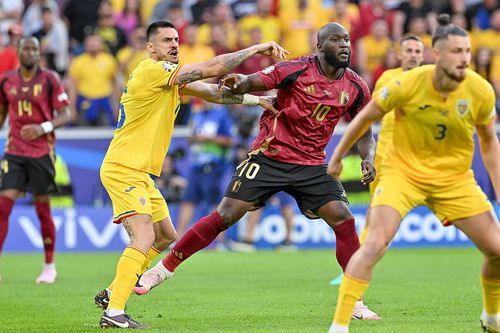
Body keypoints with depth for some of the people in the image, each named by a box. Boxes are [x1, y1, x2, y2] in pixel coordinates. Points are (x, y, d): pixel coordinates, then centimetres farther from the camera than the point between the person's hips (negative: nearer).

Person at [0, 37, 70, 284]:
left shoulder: (49, 80, -4)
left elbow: (65, 115, -6)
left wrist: (43, 127, -21)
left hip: (41, 151, -2)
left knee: (43, 210, 3)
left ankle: (50, 267, 18)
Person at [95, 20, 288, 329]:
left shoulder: (170, 77, 14)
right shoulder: (152, 70, -17)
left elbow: (212, 92, 19)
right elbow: (214, 68, -20)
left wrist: (258, 99, 9)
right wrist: (257, 48, -12)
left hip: (140, 173, 10)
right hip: (123, 168, -10)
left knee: (166, 236, 18)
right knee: (145, 237, -20)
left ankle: (112, 292, 22)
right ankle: (114, 312, -23)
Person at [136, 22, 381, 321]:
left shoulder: (356, 87, 1)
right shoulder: (296, 69, -12)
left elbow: (365, 132, 13)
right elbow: (251, 83, -11)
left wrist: (368, 159, -6)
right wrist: (238, 83, -34)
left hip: (312, 165, 4)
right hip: (270, 157, -3)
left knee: (344, 219, -12)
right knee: (226, 215, -9)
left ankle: (355, 301, 0)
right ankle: (164, 269, 3)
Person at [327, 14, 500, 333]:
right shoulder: (408, 84, -21)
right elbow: (365, 117, -3)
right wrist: (337, 157, 8)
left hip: (455, 178, 3)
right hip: (403, 171, -3)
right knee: (375, 244, -24)